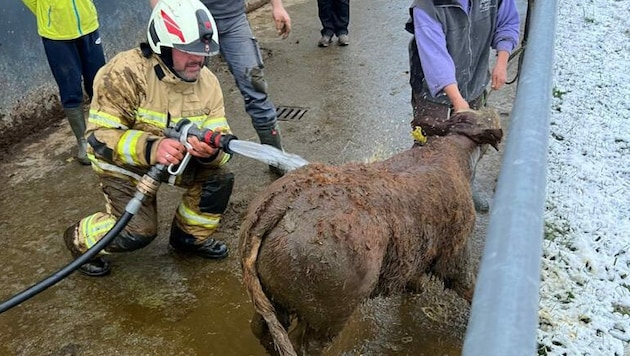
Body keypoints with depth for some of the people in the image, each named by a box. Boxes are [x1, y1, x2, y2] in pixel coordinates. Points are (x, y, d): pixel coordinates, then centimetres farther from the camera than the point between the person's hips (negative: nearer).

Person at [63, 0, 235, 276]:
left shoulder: (207, 82, -14)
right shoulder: (125, 72, -31)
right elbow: (99, 136, -31)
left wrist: (211, 150, -43)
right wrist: (150, 148, -48)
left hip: (175, 157, 5)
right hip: (123, 162, -5)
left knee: (220, 178, -14)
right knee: (139, 230, -19)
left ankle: (190, 236, 13)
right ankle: (80, 240, 14)